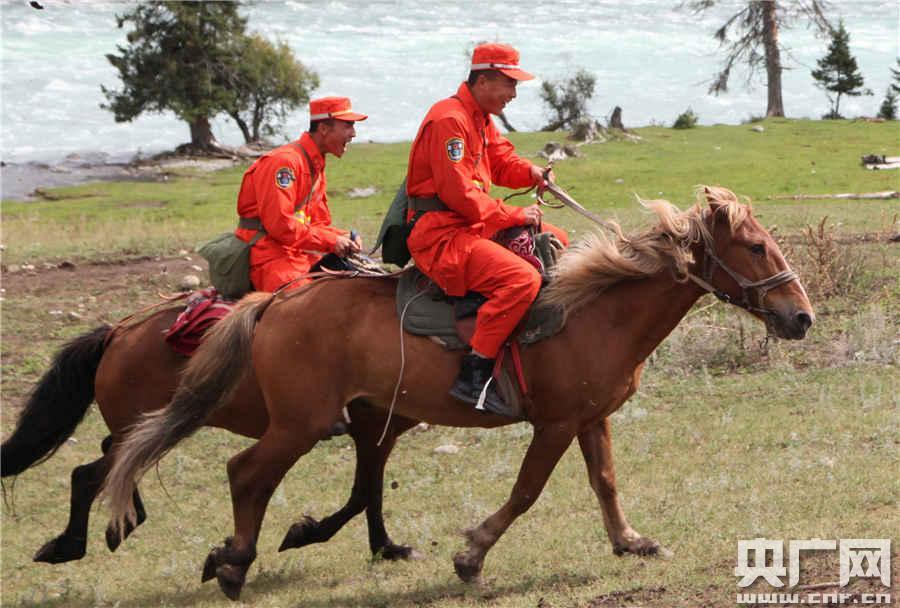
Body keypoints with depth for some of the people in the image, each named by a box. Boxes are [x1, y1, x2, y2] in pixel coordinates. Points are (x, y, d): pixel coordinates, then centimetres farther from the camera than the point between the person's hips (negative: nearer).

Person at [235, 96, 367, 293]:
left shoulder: (316, 167, 18)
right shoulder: (285, 161, -14)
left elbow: (319, 224, 21)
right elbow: (278, 223, -22)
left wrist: (344, 239, -1)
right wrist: (331, 241, -18)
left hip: (301, 256, 9)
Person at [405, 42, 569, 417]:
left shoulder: (481, 119, 16)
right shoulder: (449, 120, -18)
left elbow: (500, 161, 25)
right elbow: (458, 193, -22)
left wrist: (529, 172, 2)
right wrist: (513, 216, -17)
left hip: (472, 225, 11)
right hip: (440, 234, -11)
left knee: (557, 242, 18)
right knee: (522, 278, -30)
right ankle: (473, 376, -29)